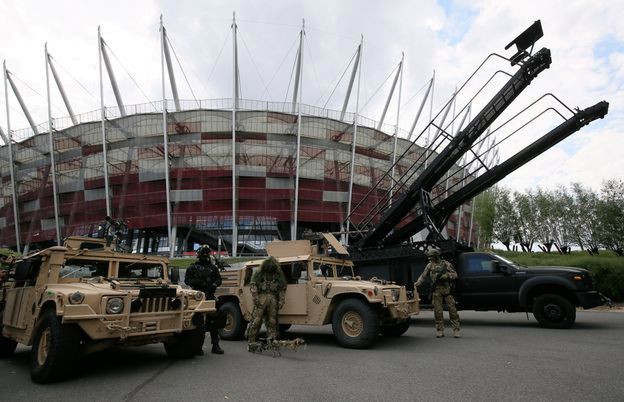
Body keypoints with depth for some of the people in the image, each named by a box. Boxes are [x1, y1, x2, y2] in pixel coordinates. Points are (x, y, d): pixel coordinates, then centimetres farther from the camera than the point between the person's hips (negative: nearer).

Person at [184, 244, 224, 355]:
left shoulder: (213, 267, 14)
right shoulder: (193, 267, 6)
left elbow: (219, 279, 14)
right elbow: (187, 280, 0)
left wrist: (214, 284, -8)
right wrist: (198, 282, -15)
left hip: (210, 296, 3)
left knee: (214, 321, 2)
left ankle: (215, 345, 9)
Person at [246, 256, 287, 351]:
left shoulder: (279, 276, 15)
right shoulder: (259, 274, 9)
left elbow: (283, 289, 14)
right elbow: (252, 285, 2)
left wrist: (281, 301, 4)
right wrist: (255, 297, -9)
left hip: (273, 299, 3)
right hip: (261, 298, -2)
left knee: (272, 321, 4)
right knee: (256, 320, -6)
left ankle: (271, 339, 12)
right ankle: (250, 341, -1)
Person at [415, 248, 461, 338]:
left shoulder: (446, 264, 3)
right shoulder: (430, 265, 9)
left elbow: (455, 275, 3)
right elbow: (423, 275, 7)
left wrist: (446, 276, -14)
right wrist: (418, 282, -8)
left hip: (447, 290, -2)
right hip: (436, 291, 2)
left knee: (452, 309, -2)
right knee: (438, 311, 2)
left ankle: (456, 330, 5)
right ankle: (440, 331, 10)